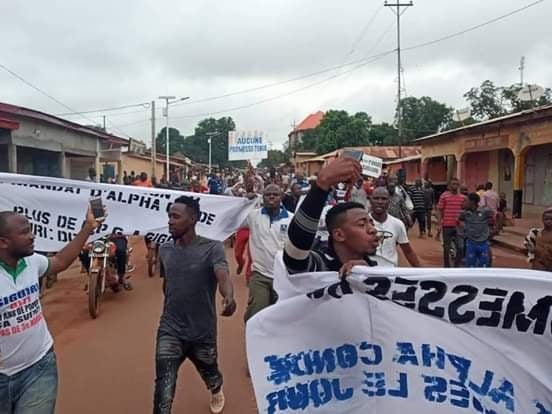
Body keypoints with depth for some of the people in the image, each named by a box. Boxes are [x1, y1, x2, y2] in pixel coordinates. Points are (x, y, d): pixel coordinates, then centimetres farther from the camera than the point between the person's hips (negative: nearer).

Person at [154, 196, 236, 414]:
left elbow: (223, 277, -33)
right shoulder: (164, 250, -1)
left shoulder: (212, 248, -16)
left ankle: (217, 391, 61)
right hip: (170, 331, 2)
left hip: (203, 332, -2)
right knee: (163, 391, -12)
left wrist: (229, 298, -54)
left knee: (210, 376, 24)